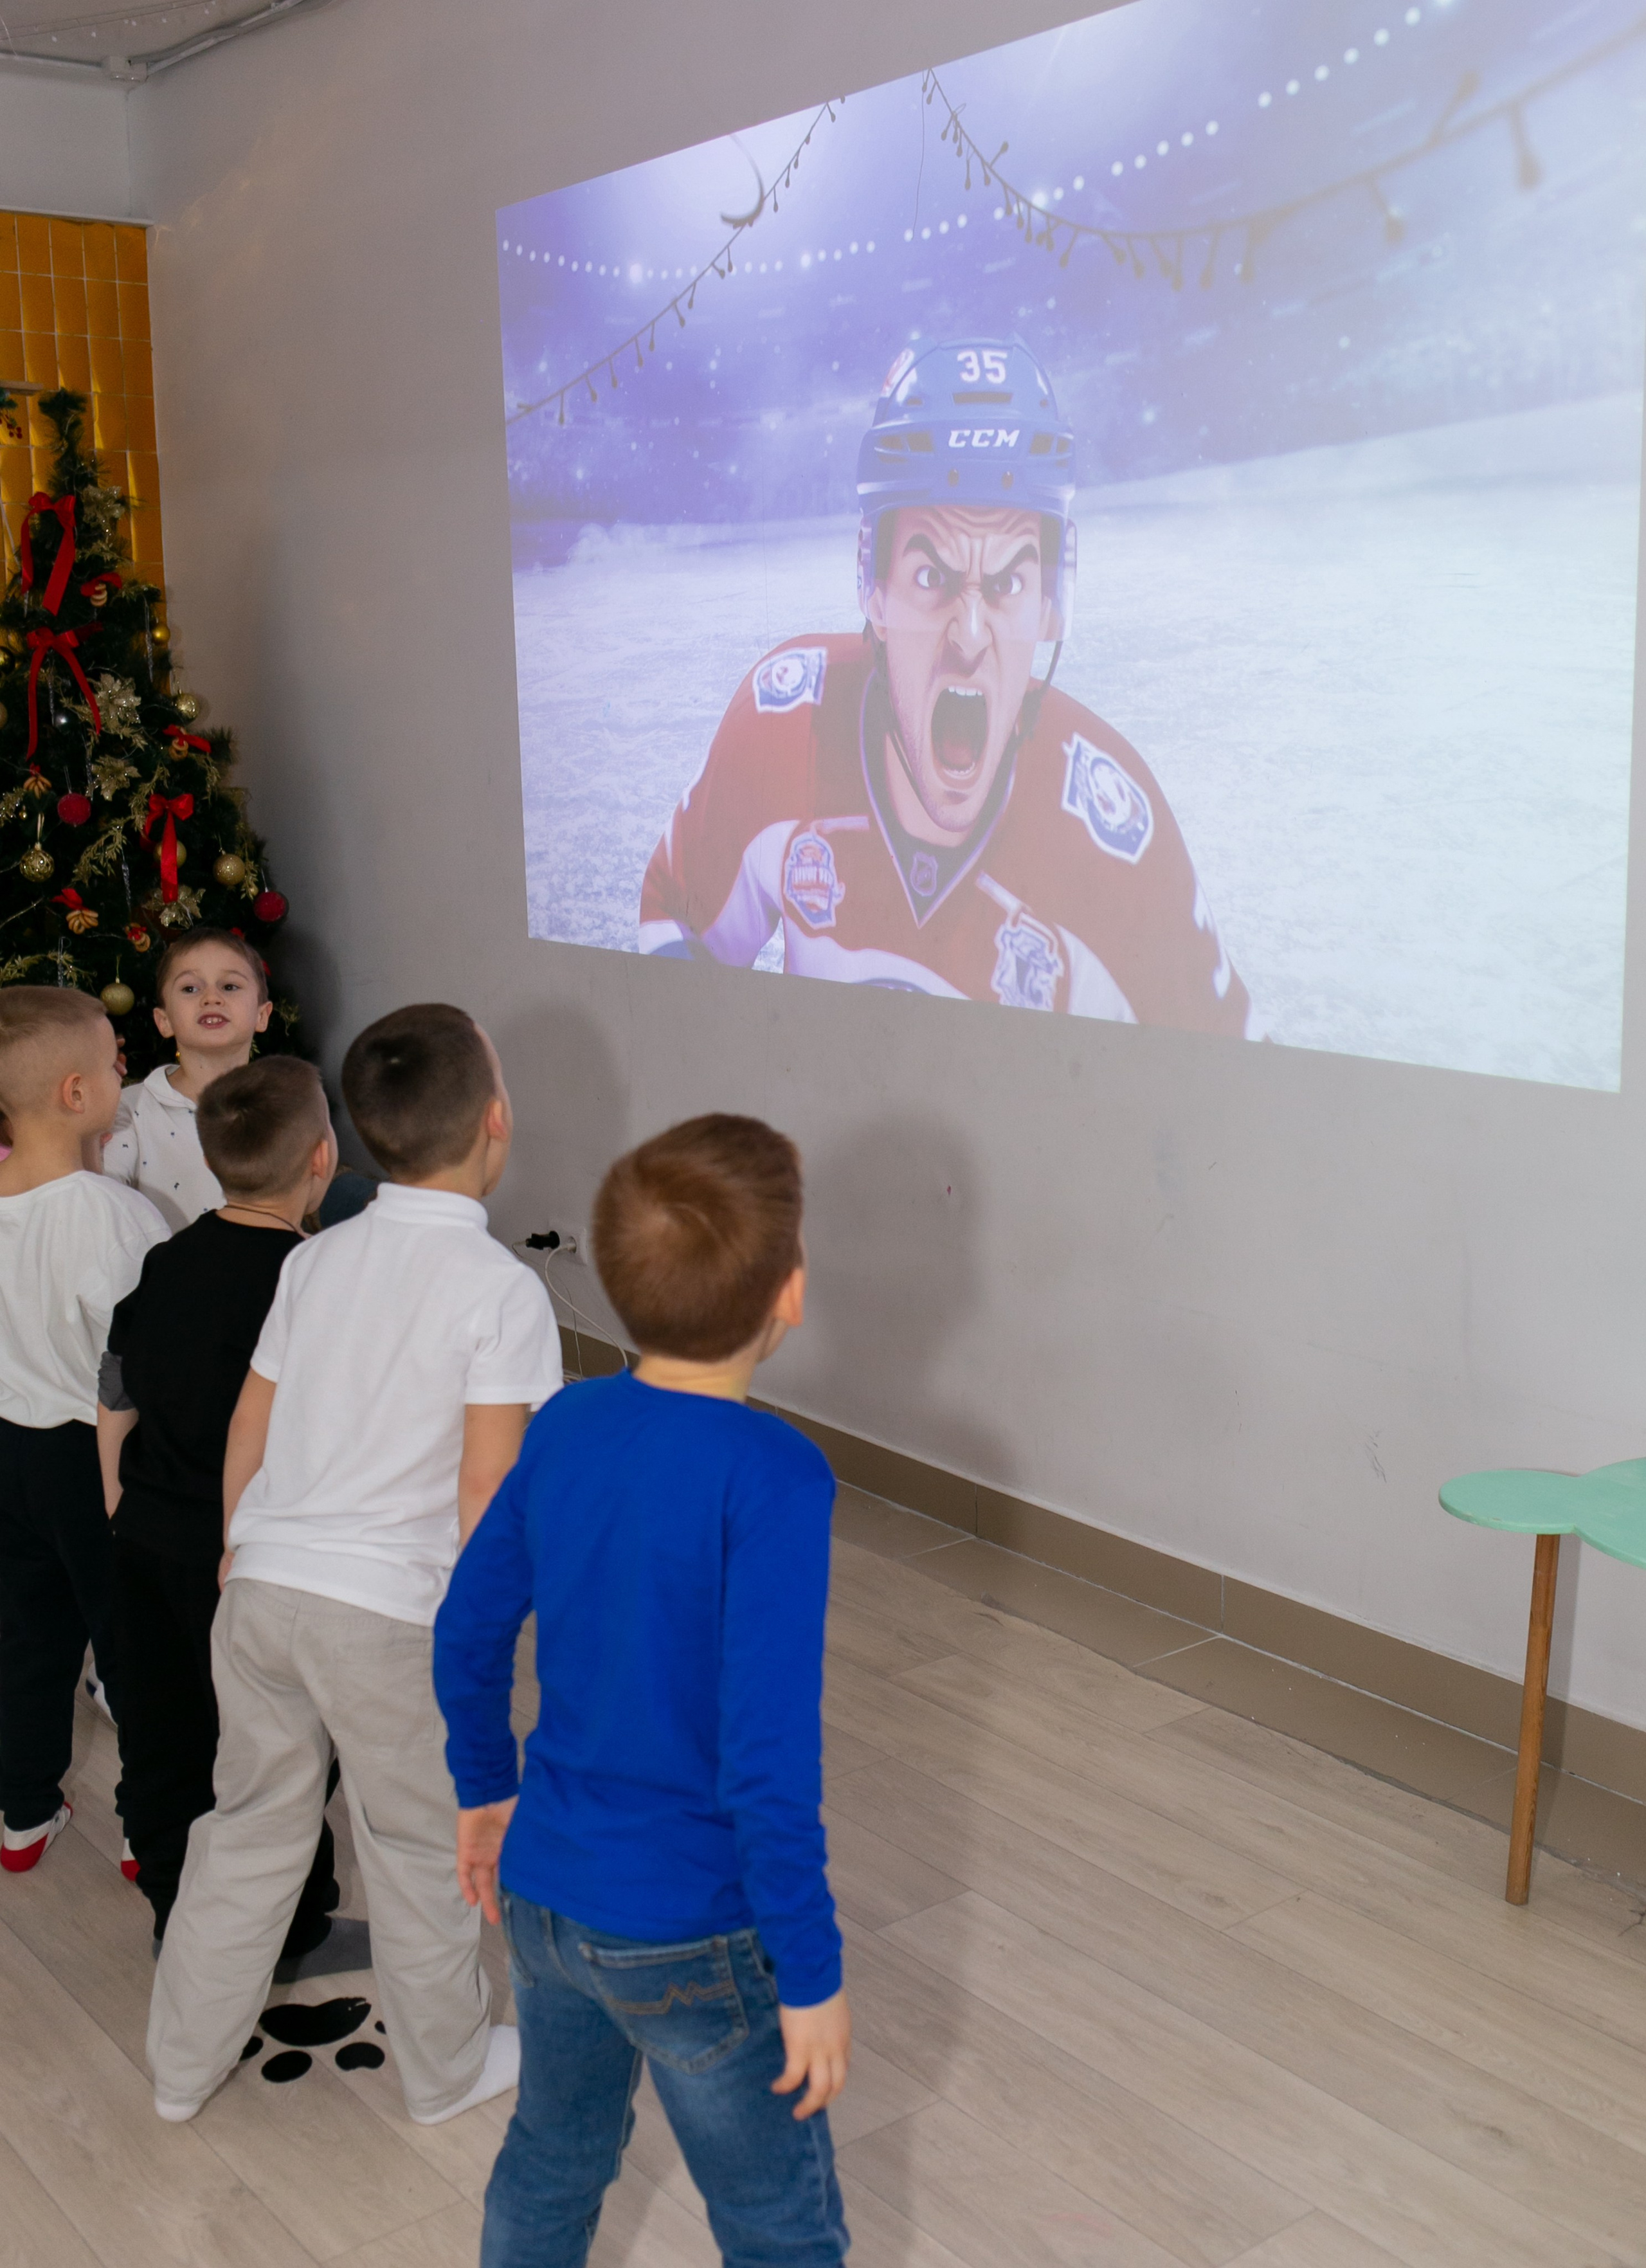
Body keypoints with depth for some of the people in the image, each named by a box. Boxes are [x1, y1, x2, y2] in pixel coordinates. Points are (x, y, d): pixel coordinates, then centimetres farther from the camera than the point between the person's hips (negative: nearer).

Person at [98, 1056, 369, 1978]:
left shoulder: (164, 1263, 0)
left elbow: (116, 1409, 8)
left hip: (148, 1544, 7)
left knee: (163, 1737, 19)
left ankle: (175, 1911, 36)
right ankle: (296, 1934, 26)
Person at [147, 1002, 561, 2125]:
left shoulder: (316, 1261, 5)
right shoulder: (501, 1288, -13)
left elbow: (246, 1434, 11)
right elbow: (484, 1492, -16)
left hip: (262, 1587, 5)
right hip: (394, 1613, -5)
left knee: (250, 1831, 22)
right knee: (422, 1854, 15)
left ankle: (184, 2065, 37)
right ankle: (447, 2069, 35)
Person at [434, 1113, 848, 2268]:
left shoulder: (567, 1426, -6)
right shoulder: (773, 1476, -25)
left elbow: (469, 1633, 5)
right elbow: (767, 1756, -26)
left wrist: (485, 1789, 21)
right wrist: (812, 1975, -16)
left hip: (544, 1896, 6)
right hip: (691, 1939, -6)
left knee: (552, 2158, 29)